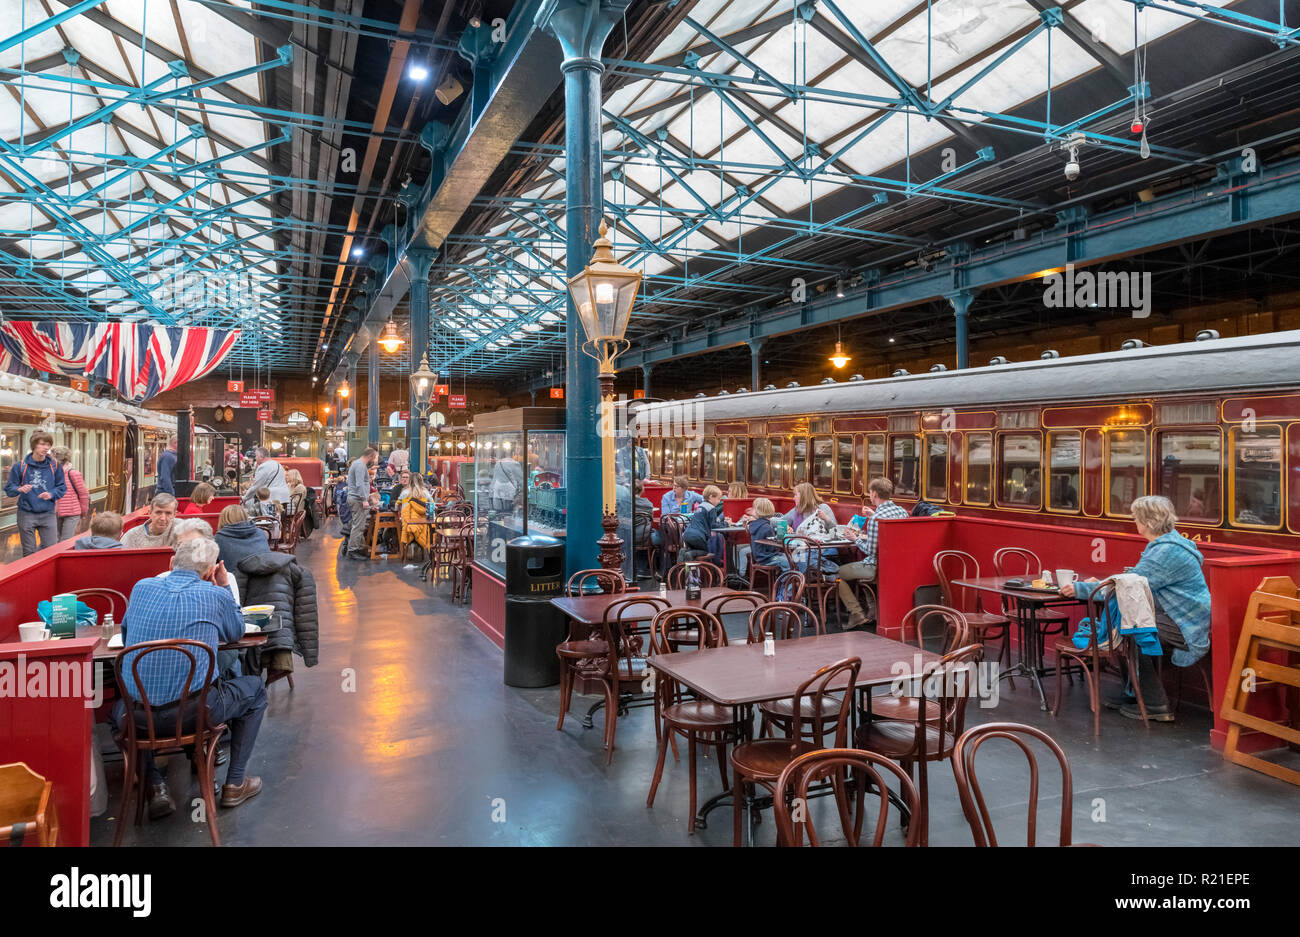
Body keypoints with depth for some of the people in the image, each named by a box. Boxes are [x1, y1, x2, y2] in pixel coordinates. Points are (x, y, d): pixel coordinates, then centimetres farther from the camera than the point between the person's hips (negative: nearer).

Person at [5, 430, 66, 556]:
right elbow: (9, 489, 2)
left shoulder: (54, 466, 3)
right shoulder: (20, 466, -1)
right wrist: (20, 489, -20)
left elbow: (62, 487, 6)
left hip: (48, 514, 1)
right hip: (26, 514, -1)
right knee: (29, 552, 6)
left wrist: (51, 494, -13)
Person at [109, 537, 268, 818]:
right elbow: (236, 633, 16)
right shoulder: (216, 596, -5)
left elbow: (125, 637, 22)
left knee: (117, 706, 38)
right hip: (195, 712, -3)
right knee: (255, 689, 24)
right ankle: (235, 784, 25)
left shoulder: (142, 587, 5)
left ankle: (155, 787, 24)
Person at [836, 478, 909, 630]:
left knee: (839, 573, 7)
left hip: (878, 567, -9)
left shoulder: (876, 518, -24)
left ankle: (857, 613, 1)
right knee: (854, 567, 32)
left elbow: (871, 551, -21)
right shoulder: (903, 511, 1)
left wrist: (857, 539, -4)